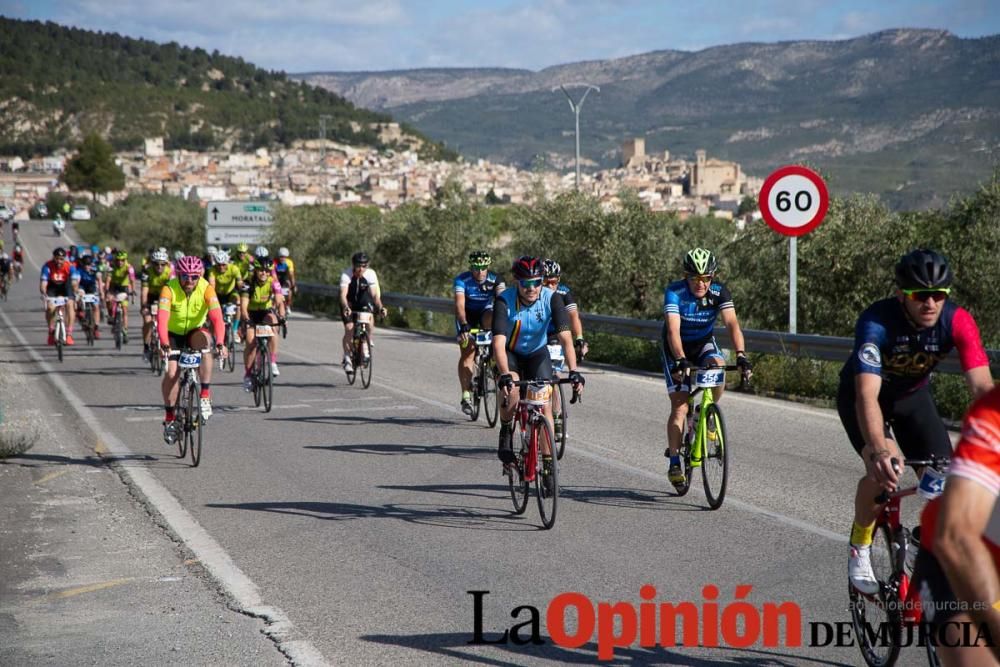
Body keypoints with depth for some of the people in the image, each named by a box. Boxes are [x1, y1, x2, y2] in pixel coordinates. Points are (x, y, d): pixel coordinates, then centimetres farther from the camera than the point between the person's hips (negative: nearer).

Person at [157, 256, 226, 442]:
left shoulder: (206, 289, -23)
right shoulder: (169, 289, -26)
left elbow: (216, 316, -35)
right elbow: (162, 318, -38)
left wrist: (219, 343, -50)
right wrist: (164, 344, -54)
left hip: (195, 331, 1)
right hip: (173, 334, -1)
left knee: (203, 339, -33)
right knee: (171, 372, -19)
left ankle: (205, 395, -26)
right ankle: (169, 418, 0)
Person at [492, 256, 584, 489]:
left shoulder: (552, 299, -26)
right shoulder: (504, 301, -30)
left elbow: (566, 338, -31)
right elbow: (499, 343, -39)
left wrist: (574, 372, -44)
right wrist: (504, 375, -54)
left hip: (537, 353, 2)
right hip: (510, 353, -2)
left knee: (545, 406, -10)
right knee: (512, 390, -31)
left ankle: (548, 465, -1)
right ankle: (506, 431, -1)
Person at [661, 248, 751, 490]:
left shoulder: (719, 292, -20)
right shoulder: (675, 292, -27)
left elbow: (732, 324, -30)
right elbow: (673, 330, -39)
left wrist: (741, 355, -46)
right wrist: (681, 360, -54)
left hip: (704, 343, 2)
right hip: (676, 348, -2)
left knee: (718, 366, -32)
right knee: (679, 407, -11)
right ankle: (674, 464, 0)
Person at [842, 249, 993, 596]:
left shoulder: (957, 321, -28)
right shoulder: (877, 321, -37)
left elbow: (982, 387, -36)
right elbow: (867, 395, -46)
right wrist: (879, 452, -62)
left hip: (913, 394, 4)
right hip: (862, 393, -3)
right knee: (883, 470, -27)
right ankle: (860, 548, -1)